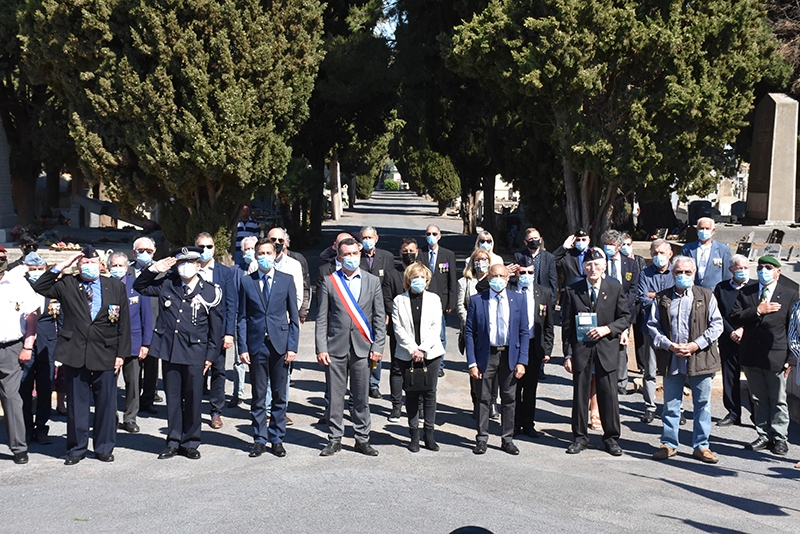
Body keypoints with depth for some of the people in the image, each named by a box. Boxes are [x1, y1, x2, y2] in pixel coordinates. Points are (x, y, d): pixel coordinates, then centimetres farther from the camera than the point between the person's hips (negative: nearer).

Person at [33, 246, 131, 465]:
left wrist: (121, 353, 0)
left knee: (106, 403, 6)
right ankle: (76, 449, 18)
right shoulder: (66, 285, 6)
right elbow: (39, 287, -6)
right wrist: (61, 267, -8)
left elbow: (124, 323, 5)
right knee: (76, 404, 6)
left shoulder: (116, 287, 6)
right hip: (74, 354, 0)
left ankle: (104, 448, 18)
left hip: (105, 355, 0)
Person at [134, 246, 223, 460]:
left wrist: (211, 355, 0)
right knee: (173, 398, 9)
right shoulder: (166, 285, 6)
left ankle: (190, 443, 17)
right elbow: (139, 287, 17)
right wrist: (154, 270, 0)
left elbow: (216, 326, 3)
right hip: (169, 351, 2)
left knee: (193, 399, 4)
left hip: (195, 353, -2)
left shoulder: (210, 292, 0)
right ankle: (174, 442, 19)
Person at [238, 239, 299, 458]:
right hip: (256, 345, 0)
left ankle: (277, 439, 16)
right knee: (258, 396, 6)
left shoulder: (286, 280, 4)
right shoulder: (247, 281, 4)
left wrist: (292, 346, -3)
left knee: (280, 396, 6)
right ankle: (259, 439, 15)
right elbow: (242, 317, 5)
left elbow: (294, 316, 4)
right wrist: (243, 347, -2)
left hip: (280, 344, 0)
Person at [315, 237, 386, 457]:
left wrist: (378, 346, -1)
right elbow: (322, 319, 3)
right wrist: (321, 348, -5)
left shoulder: (373, 281, 8)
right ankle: (335, 439, 15)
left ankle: (362, 439, 16)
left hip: (362, 347, 1)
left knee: (361, 397, 6)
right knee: (335, 396, 4)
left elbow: (380, 317, 7)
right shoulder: (329, 282, 4)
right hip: (335, 347, -1)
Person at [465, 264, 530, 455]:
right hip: (486, 355, -1)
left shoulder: (518, 300, 3)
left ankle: (507, 439, 20)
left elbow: (524, 332, 4)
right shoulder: (476, 300, -2)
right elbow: (469, 333, -2)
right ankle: (482, 439, 16)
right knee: (484, 398, 4)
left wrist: (522, 361, -4)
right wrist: (472, 363, -8)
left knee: (509, 399, 9)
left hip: (510, 355, 2)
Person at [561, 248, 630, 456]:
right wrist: (567, 353, -2)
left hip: (606, 348, 0)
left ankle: (611, 437, 15)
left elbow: (625, 317, 6)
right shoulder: (572, 290, 2)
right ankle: (580, 437, 17)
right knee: (580, 393, 5)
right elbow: (567, 325, 3)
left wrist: (607, 329, -12)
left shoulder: (615, 289, 4)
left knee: (608, 394, 2)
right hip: (581, 348, 0)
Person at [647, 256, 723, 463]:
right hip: (671, 360, 1)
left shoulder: (706, 296, 3)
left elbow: (716, 324, 0)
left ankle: (701, 446, 17)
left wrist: (696, 345, -11)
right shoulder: (661, 298, 6)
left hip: (700, 358, -1)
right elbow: (652, 325, 5)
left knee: (702, 404, 6)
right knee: (671, 405, 8)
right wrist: (669, 346, -9)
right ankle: (669, 444, 20)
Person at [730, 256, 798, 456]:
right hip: (751, 356, 3)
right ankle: (764, 436, 21)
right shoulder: (746, 292, 7)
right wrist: (757, 310, -14)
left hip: (776, 357, -3)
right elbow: (734, 318, -2)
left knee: (778, 401, 6)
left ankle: (780, 438, 16)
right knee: (758, 400, 11)